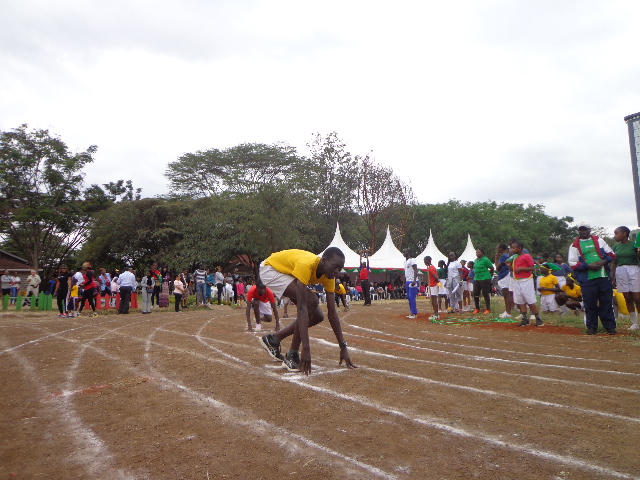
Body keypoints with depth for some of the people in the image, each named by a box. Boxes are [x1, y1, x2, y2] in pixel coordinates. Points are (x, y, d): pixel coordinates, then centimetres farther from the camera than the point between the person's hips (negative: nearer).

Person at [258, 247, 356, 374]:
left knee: (318, 317, -1)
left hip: (287, 274, 8)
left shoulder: (329, 275, -15)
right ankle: (292, 355, -16)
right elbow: (301, 307, -42)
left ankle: (273, 339, 11)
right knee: (310, 301, -28)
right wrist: (305, 348, -45)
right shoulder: (306, 265, -38)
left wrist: (343, 347, -12)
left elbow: (332, 312, -11)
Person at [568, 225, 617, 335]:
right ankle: (591, 327, 13)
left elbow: (611, 254, 13)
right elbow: (572, 263, -3)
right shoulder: (574, 245, 3)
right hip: (587, 279, -2)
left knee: (607, 302, 5)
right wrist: (589, 266, -13)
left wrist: (603, 261, -7)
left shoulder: (598, 240, 13)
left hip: (604, 277, 2)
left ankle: (610, 326, 13)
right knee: (590, 305, 3)